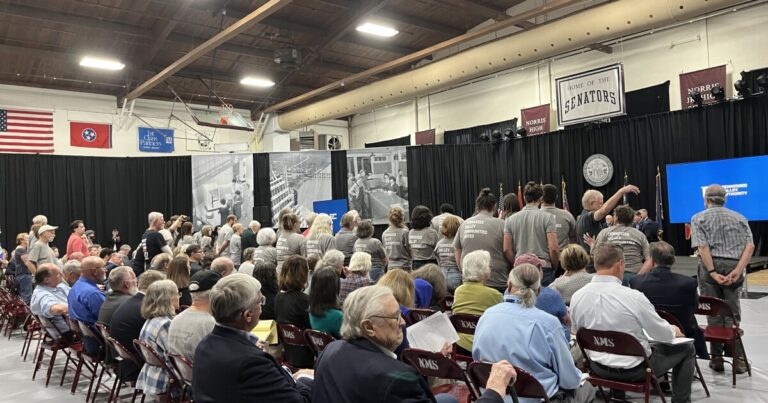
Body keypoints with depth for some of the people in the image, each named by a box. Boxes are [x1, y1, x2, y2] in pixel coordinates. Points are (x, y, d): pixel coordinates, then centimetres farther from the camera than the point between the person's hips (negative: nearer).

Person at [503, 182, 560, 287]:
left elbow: (507, 250, 0)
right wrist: (554, 268, 6)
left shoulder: (510, 220, 4)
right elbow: (553, 248, -9)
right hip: (544, 269, -3)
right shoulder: (547, 217, -5)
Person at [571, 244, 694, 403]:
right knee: (687, 348, 17)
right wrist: (674, 331, 13)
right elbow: (663, 335, -11)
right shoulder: (633, 297, -25)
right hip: (633, 369, -5)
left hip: (598, 367, 5)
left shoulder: (577, 297, -13)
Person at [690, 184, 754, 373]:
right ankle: (738, 358, 4)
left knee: (714, 314, 4)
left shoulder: (699, 218, 5)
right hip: (735, 266, 2)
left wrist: (713, 272, -12)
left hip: (711, 266, -2)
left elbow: (702, 247, -10)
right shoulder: (740, 218, 15)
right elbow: (750, 246, -1)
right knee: (732, 313, 6)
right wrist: (738, 270, -10)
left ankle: (717, 358, 9)